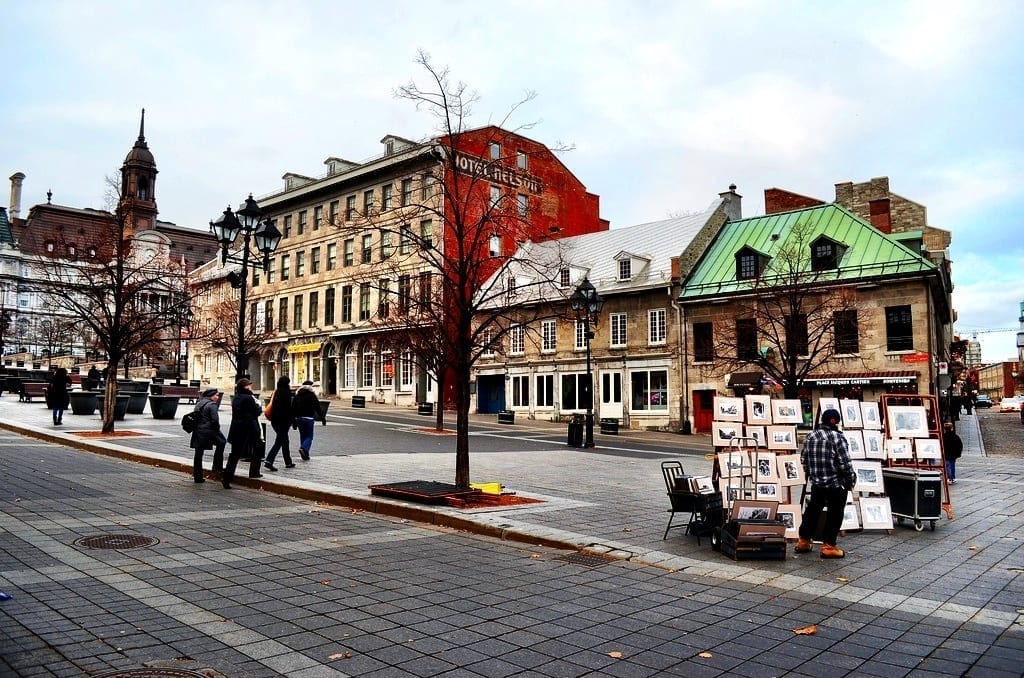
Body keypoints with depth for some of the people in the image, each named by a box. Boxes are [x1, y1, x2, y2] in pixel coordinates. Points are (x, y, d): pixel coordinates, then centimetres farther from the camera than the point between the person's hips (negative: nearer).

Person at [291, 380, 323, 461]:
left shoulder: (297, 395, 11)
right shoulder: (311, 395, -4)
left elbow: (293, 408, 10)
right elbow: (317, 407, -8)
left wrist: (293, 420, 14)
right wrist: (321, 417, -3)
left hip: (298, 418, 5)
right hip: (309, 418, -5)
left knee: (303, 436, 13)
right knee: (309, 436, 3)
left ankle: (305, 455, 13)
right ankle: (303, 448, -23)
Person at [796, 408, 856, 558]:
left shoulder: (811, 436, 4)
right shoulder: (838, 437, -15)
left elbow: (803, 458, 9)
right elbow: (845, 463, -16)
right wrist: (850, 481, -3)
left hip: (816, 483, 6)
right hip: (836, 484, -6)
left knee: (813, 510, 18)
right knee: (834, 514, 5)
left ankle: (803, 541, 25)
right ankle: (828, 546, 8)